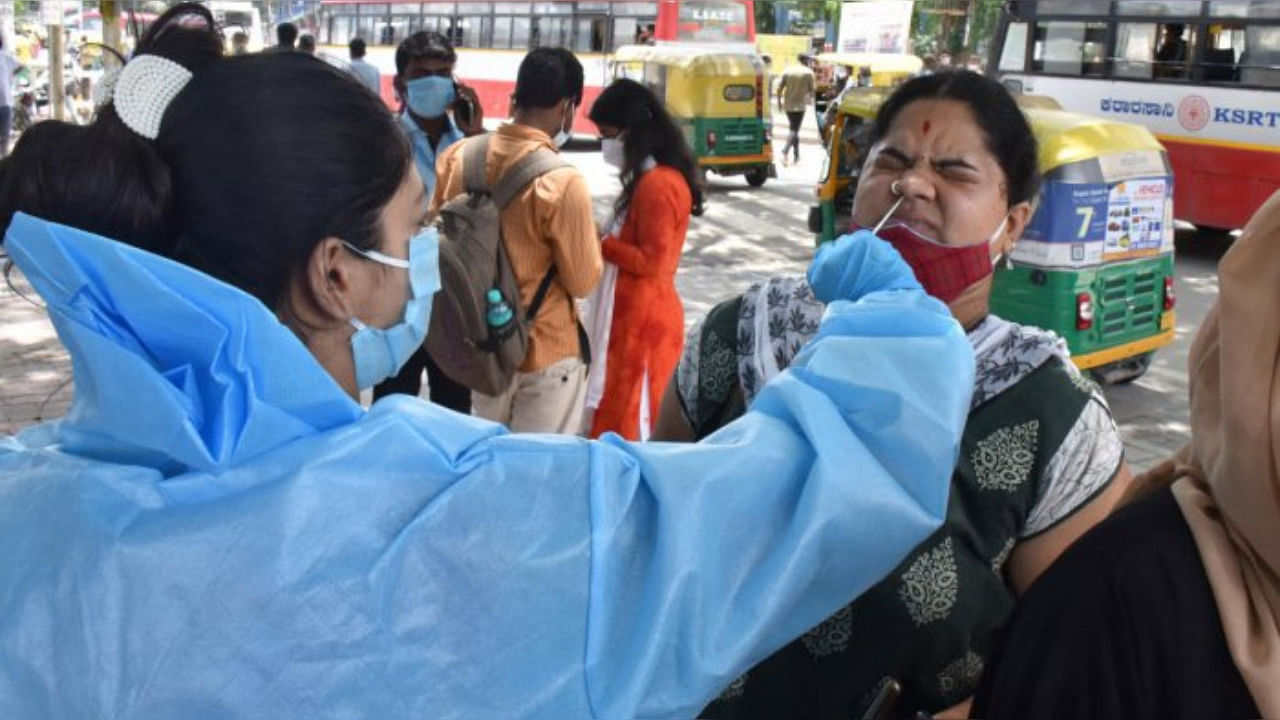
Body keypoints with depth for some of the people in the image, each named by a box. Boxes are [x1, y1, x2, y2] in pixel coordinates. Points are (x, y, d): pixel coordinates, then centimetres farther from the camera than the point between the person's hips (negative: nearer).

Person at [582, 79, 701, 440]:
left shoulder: (658, 184, -18)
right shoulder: (648, 178, 13)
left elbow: (651, 261, -20)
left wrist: (599, 243, -12)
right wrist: (604, 238, 1)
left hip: (643, 318, -10)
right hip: (633, 312, 10)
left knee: (628, 421, -1)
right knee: (618, 413, 16)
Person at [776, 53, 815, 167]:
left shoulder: (787, 71, 4)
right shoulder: (808, 72, -5)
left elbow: (779, 88, 0)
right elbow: (813, 89, -5)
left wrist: (779, 101, 10)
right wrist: (810, 97, 16)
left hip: (787, 105, 4)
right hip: (800, 105, -4)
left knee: (794, 129, 18)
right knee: (794, 131, -5)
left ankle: (796, 155, 24)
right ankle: (785, 151, -27)